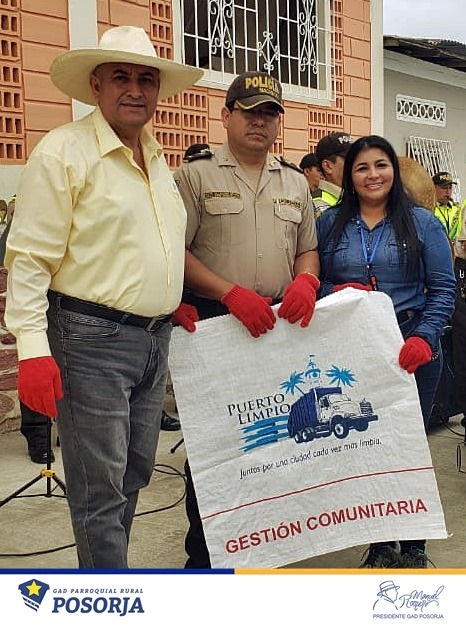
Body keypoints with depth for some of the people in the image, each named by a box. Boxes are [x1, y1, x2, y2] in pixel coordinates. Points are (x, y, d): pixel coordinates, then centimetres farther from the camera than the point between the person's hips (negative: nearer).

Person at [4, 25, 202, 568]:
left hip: (154, 339, 8)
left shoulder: (156, 160, 15)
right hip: (93, 340, -8)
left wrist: (172, 302, 15)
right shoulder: (64, 151, -9)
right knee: (100, 488, -2)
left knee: (133, 476, 16)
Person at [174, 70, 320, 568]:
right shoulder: (196, 176, 1)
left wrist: (306, 280, -4)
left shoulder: (295, 183, 16)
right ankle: (203, 554, 17)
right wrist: (231, 294, -18)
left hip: (281, 325, 4)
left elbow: (308, 248, 20)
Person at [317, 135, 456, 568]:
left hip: (412, 349, -1)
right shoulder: (330, 223, 8)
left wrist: (423, 338, -15)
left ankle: (413, 547, 21)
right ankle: (379, 545, 21)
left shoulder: (421, 223, 4)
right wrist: (338, 293, -14)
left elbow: (443, 289, -1)